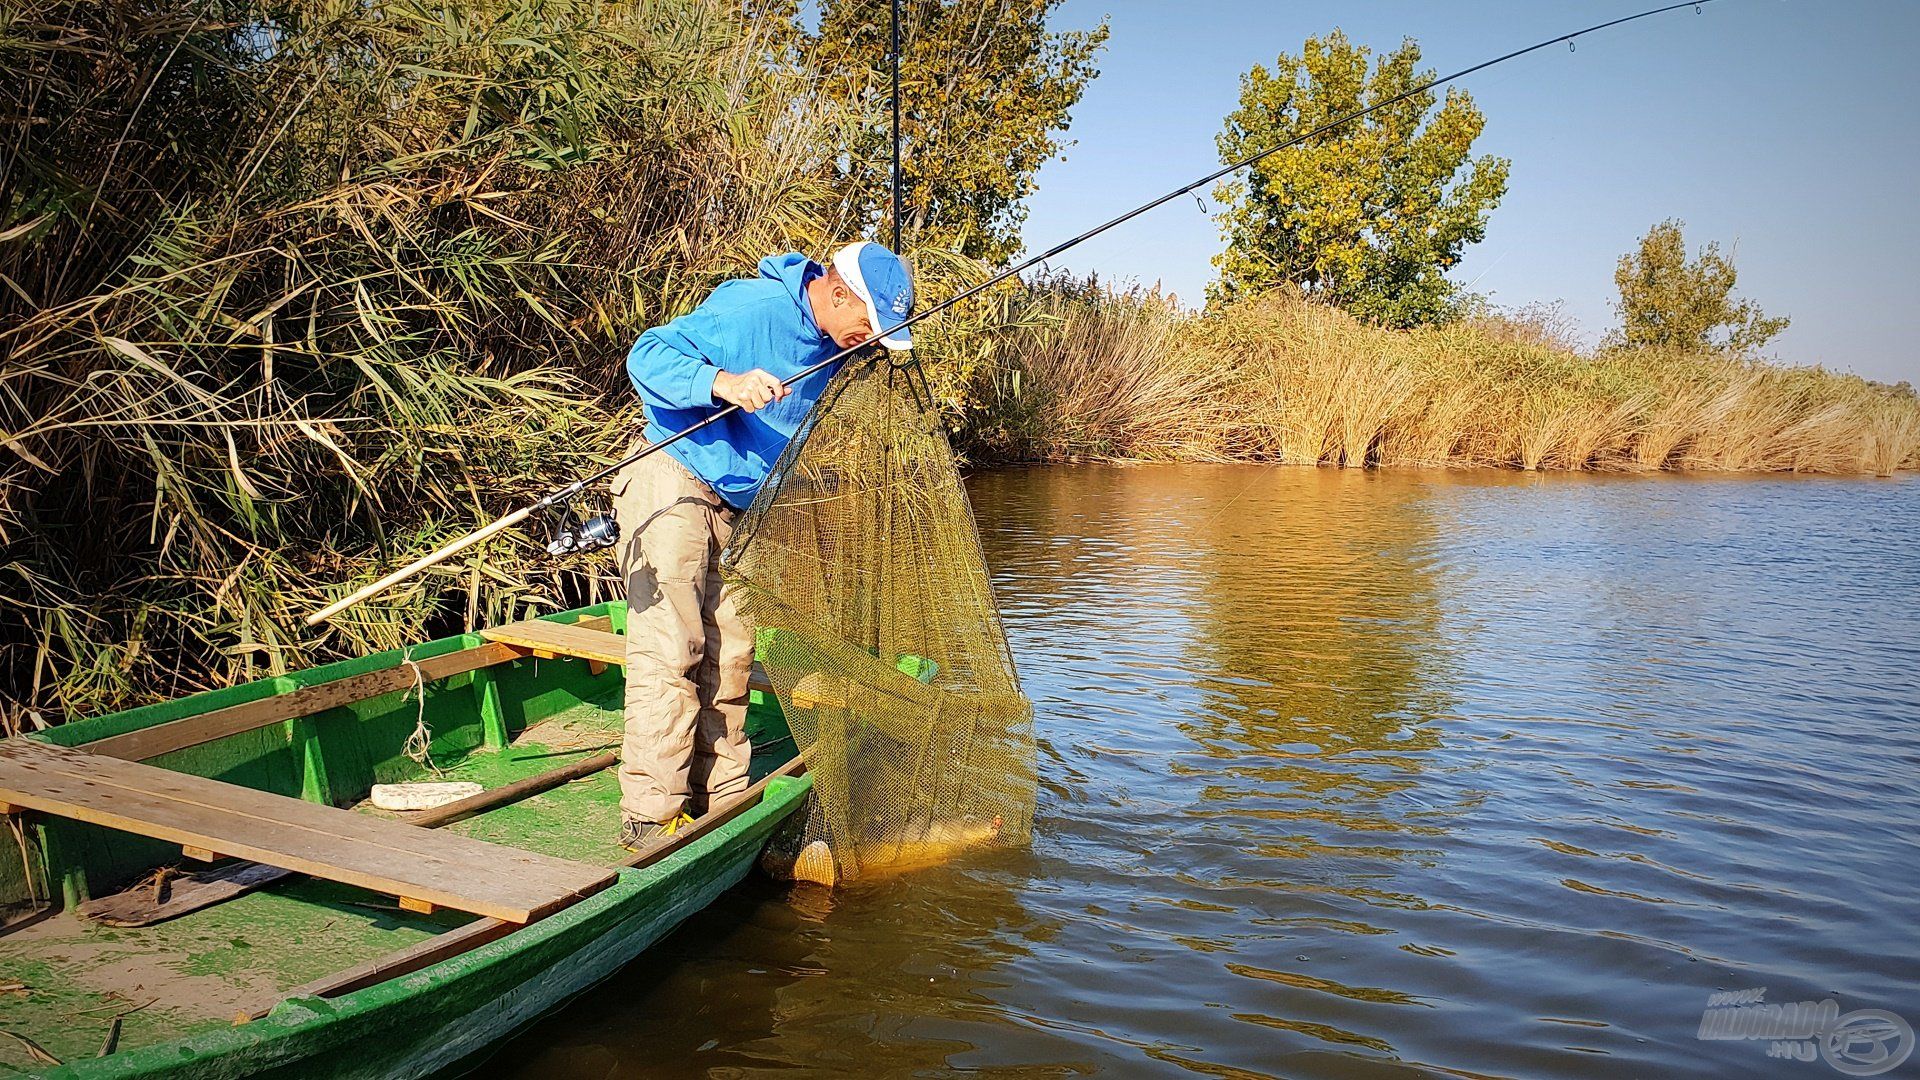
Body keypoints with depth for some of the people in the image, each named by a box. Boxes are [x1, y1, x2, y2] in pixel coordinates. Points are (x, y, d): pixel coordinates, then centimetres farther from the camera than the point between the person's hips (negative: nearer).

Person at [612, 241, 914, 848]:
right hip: (671, 479, -8)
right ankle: (650, 817, -8)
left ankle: (721, 802, 19)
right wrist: (723, 382, -41)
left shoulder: (832, 347, 6)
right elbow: (647, 355, -26)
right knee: (667, 650, -12)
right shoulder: (750, 307, -21)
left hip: (735, 506, 9)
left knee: (729, 656, 9)